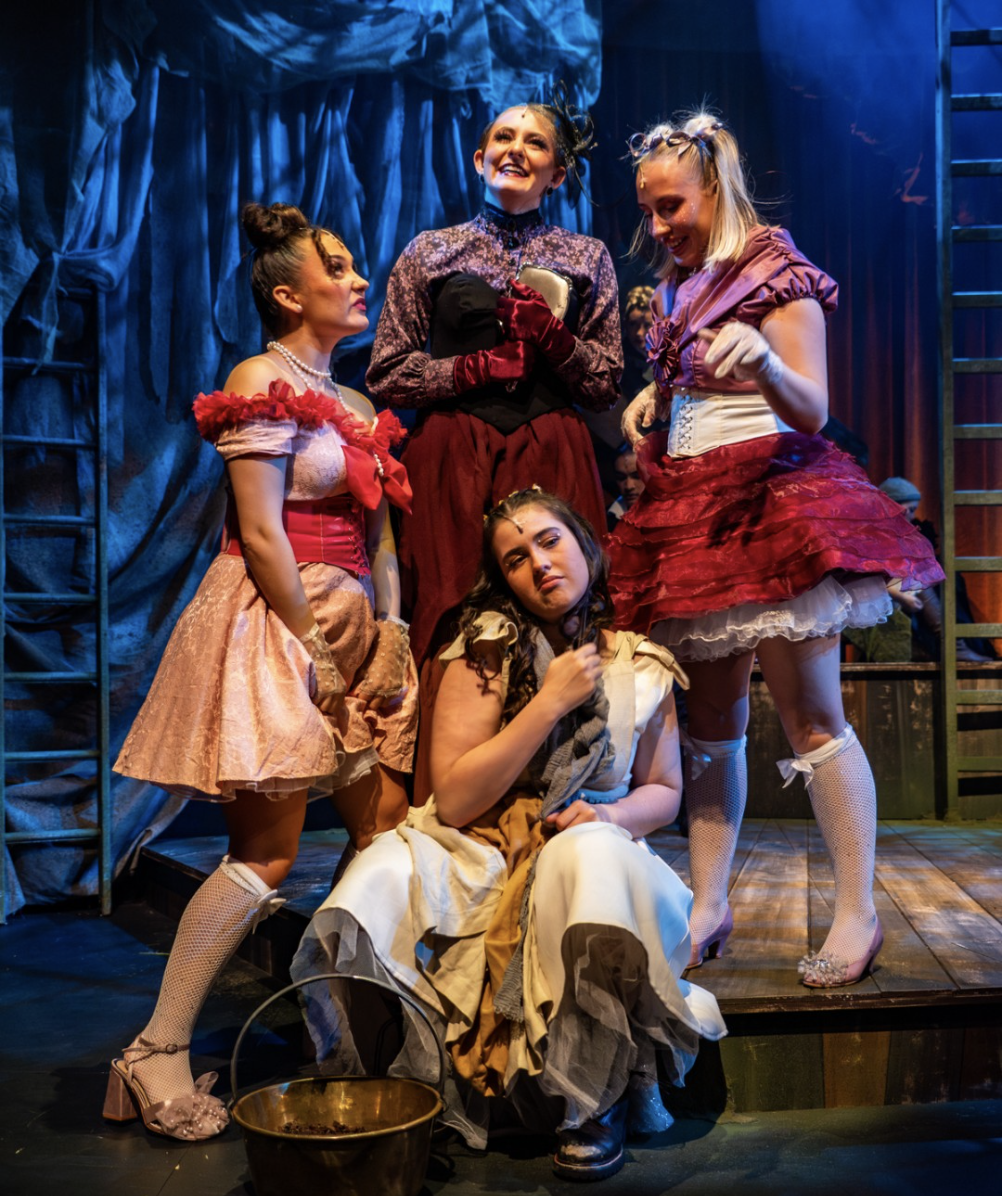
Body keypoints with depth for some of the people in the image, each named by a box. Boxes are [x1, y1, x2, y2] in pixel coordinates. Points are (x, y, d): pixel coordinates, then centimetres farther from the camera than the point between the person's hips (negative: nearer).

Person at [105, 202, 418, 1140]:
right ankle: (156, 1055, 0)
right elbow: (261, 535, -15)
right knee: (267, 851, -9)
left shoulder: (353, 404, 17)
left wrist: (389, 637, 2)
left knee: (386, 827, 6)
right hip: (272, 623, -8)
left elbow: (376, 535, 14)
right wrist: (318, 650, -14)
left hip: (353, 625, 8)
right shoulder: (262, 381, -7)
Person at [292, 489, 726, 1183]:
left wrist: (611, 815, -12)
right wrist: (550, 703, -17)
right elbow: (453, 800, -13)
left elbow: (663, 791, 12)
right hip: (480, 858, -1)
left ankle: (597, 1104, -14)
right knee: (381, 885, -31)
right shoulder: (488, 649, -6)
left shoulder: (639, 666, 2)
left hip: (588, 849, 1)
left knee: (589, 854, -36)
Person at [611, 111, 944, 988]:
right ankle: (708, 908, 13)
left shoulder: (776, 273, -4)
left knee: (810, 714, -6)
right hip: (692, 510, 7)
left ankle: (858, 914, 3)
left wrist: (768, 365, -31)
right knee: (713, 717, 7)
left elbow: (812, 413, -12)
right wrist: (652, 400, 7)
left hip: (772, 506, -7)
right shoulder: (679, 285, 16)